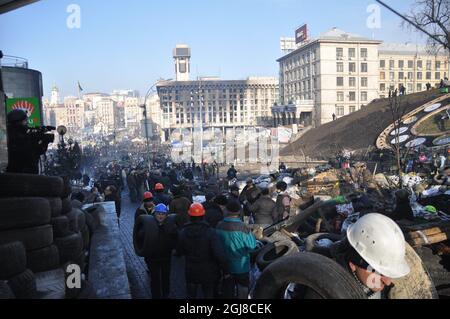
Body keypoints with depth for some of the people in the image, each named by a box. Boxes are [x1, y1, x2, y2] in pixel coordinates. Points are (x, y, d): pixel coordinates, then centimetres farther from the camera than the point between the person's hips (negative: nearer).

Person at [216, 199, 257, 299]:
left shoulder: (219, 226, -13)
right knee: (242, 291, 16)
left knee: (228, 292, 22)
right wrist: (250, 233, -2)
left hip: (226, 266, 4)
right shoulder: (243, 228, -26)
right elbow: (252, 246, -16)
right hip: (241, 267, -4)